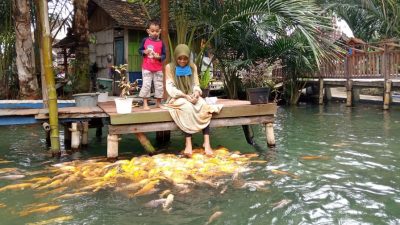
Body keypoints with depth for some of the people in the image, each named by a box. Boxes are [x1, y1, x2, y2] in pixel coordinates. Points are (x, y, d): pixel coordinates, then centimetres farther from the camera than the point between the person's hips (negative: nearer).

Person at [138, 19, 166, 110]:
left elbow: (164, 55, 1)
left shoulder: (161, 43, 0)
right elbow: (140, 50, 7)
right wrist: (144, 52, -13)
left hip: (158, 69, 2)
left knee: (159, 86, 8)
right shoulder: (145, 40, 0)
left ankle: (158, 102, 23)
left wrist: (159, 57, -18)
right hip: (147, 68, -1)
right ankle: (145, 103, 4)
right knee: (146, 85, -4)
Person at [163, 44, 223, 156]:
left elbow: (196, 84, 5)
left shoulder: (192, 67, 7)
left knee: (205, 107, -28)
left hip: (191, 96, 4)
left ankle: (207, 142, -32)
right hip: (177, 98, -3)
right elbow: (170, 87, -10)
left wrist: (196, 92, -19)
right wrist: (184, 95, -23)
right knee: (187, 107, -38)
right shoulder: (169, 67, -4)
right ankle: (188, 143, -35)